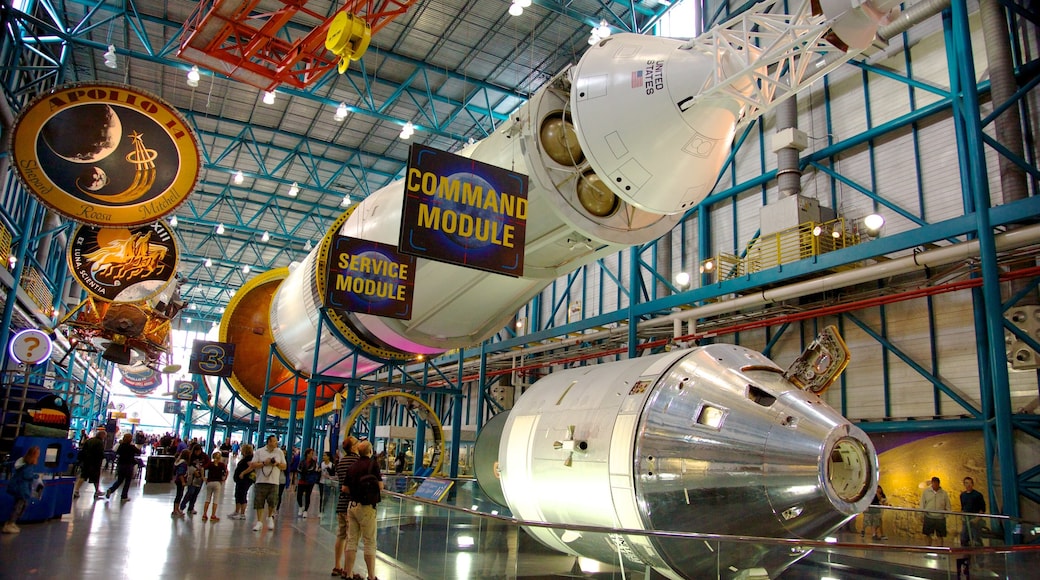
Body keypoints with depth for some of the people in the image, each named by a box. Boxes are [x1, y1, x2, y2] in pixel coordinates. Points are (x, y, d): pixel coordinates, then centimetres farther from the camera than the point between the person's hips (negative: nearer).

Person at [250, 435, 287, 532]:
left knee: (272, 502, -6)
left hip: (274, 482, 1)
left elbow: (284, 466, 12)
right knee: (259, 502, 1)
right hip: (261, 481, -1)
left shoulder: (280, 452, 10)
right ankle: (259, 522, 11)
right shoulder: (259, 452, 3)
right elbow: (253, 465, -2)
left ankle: (270, 517, 20)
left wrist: (277, 464, -7)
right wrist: (264, 463, -12)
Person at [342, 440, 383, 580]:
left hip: (352, 505, 6)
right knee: (369, 542, 1)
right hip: (366, 507, -6)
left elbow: (345, 488, 10)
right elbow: (380, 486, -12)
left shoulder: (352, 466, 8)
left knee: (352, 540, 11)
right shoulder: (373, 464, -9)